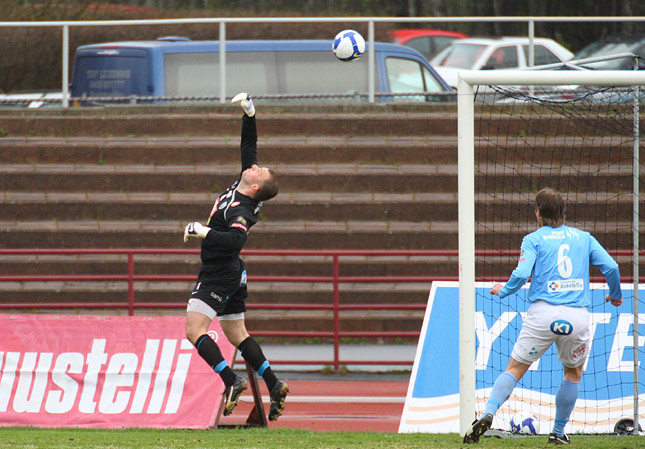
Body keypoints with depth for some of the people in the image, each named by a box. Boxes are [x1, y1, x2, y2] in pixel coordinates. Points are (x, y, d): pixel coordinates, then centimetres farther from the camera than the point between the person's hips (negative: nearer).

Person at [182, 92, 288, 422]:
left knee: (194, 330, -13)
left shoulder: (240, 211, -23)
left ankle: (231, 382, -19)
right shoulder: (239, 187, 2)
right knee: (236, 334, 15)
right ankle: (274, 386, 14)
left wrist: (203, 232, -37)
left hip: (218, 276, -10)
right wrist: (249, 113, 7)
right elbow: (249, 147, 11)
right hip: (231, 274, 10)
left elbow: (236, 239, -41)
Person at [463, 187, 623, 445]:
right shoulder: (583, 237, 14)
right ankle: (558, 432, 23)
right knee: (573, 373, 23)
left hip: (543, 313, -2)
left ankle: (488, 414, -18)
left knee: (515, 369, 3)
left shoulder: (534, 239, 7)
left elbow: (521, 274, -6)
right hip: (578, 317, 2)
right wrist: (615, 295, 25)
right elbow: (610, 267, 7)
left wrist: (502, 291, 13)